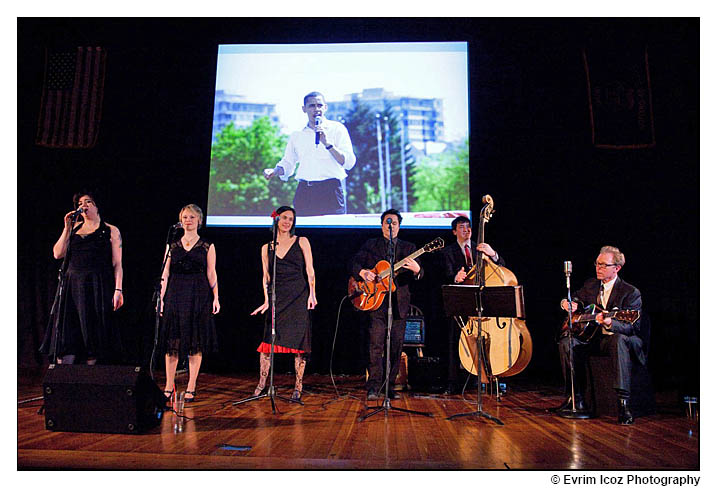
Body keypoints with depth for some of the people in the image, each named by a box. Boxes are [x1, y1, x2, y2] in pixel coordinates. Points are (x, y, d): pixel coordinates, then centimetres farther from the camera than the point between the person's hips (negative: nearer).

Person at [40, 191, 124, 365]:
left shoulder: (111, 231, 7)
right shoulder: (74, 229, 17)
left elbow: (117, 264, 1)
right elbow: (57, 254, 7)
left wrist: (118, 290, -10)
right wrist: (67, 227, 3)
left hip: (98, 287, -3)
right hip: (72, 285, 3)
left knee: (93, 336, -3)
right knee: (66, 335, -5)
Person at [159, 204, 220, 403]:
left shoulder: (207, 247, 6)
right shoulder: (173, 246, 11)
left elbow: (211, 274, 3)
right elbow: (166, 273, 9)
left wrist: (215, 297, -6)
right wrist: (161, 297, 2)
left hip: (198, 296, -2)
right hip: (175, 295, 2)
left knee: (196, 341, 0)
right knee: (173, 341, 2)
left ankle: (191, 388, 7)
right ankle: (169, 386, 11)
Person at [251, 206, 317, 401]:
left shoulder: (301, 242, 6)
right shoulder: (267, 247, 13)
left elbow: (309, 270, 0)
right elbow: (266, 276, 10)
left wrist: (312, 293, -11)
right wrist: (267, 300, 0)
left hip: (299, 296, -2)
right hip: (277, 297, 2)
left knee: (299, 341, -3)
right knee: (269, 339, -4)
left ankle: (298, 388, 5)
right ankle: (261, 384, 5)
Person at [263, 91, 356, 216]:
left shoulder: (336, 128, 5)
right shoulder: (297, 135, 16)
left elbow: (349, 163, -4)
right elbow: (288, 164, 24)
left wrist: (328, 144, -13)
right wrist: (275, 171, 3)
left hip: (331, 192, -3)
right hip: (304, 194, 3)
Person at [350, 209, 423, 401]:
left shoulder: (408, 248, 13)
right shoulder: (370, 245, 12)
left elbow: (419, 274, 2)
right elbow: (355, 263, 4)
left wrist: (416, 270, -22)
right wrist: (363, 272, -18)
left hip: (399, 303, 2)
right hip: (376, 301, -2)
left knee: (396, 347, 4)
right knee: (376, 345, -8)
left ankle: (389, 387, 13)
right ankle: (373, 388, -7)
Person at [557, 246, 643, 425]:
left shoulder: (631, 292, -8)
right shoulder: (590, 285, 10)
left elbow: (631, 327, -18)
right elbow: (575, 298, 24)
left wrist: (610, 324, -41)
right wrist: (567, 303, -3)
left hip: (614, 338, -5)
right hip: (592, 338, 5)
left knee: (619, 340, -40)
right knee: (566, 342, -23)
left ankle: (623, 403, -44)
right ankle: (576, 398, -16)